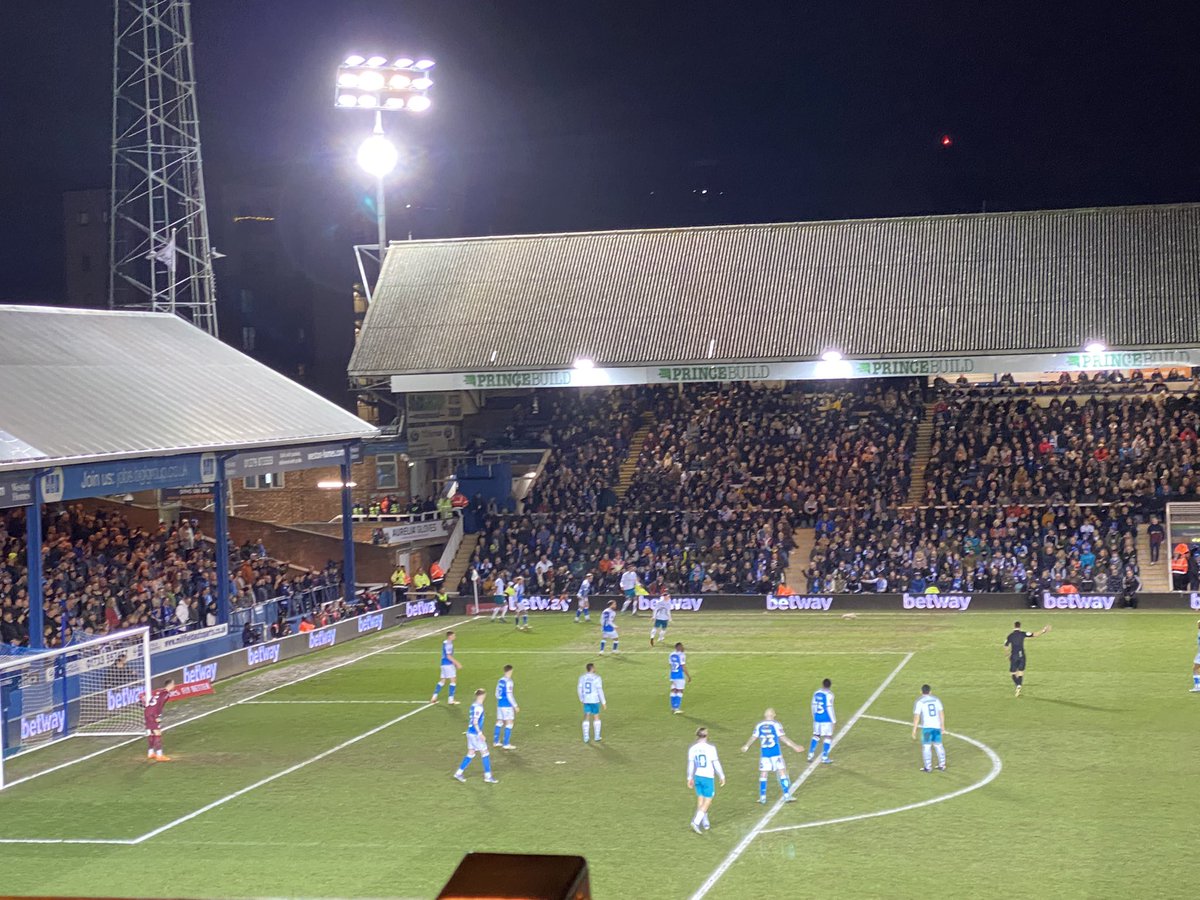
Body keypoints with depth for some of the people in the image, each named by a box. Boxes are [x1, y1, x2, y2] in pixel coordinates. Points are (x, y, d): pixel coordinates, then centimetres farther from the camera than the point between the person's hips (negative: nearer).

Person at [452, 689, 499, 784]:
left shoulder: (473, 705, 10)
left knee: (471, 754, 14)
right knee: (485, 753, -1)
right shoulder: (478, 707, -18)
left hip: (470, 732, 9)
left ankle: (458, 773, 15)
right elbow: (475, 722, -23)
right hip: (475, 734, -9)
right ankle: (488, 776, 3)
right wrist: (480, 734, -21)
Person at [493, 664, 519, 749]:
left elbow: (497, 693, 15)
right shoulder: (508, 682, -17)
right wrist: (515, 706, -12)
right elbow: (509, 695, -19)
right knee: (509, 723, -2)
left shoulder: (500, 680, 8)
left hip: (500, 704, 8)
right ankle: (506, 744, -4)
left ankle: (496, 742, 22)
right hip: (507, 706, -8)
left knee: (499, 722, 16)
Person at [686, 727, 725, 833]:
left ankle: (705, 824, 21)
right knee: (707, 802, 0)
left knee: (700, 800, 14)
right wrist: (722, 777, 1)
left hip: (697, 776, 5)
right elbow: (716, 764, -10)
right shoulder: (710, 748, -14)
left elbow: (690, 764, 6)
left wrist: (690, 778, 17)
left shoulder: (692, 749, -1)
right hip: (708, 777, -5)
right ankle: (696, 822, -13)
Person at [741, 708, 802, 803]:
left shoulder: (759, 726, 3)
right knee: (782, 773, 3)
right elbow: (782, 738, -11)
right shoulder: (776, 725, -7)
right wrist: (794, 746, -6)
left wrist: (746, 746, 29)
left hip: (764, 754, 3)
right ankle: (786, 795, 1)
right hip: (776, 754, -3)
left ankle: (762, 797, 8)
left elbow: (753, 737, 11)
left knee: (763, 775, 9)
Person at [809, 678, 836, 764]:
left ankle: (810, 755, 14)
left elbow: (813, 705, 10)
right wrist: (834, 720, -7)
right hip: (826, 719, -6)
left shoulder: (816, 693, 6)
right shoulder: (829, 694, -13)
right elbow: (829, 708, -15)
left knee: (816, 736, 17)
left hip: (817, 718, 6)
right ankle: (824, 757, 1)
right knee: (828, 737, 4)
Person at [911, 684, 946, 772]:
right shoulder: (936, 699, 9)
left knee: (926, 746, 3)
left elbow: (916, 717, -7)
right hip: (937, 725, 4)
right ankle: (942, 765, 17)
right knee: (938, 745, 14)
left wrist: (914, 731, -4)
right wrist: (942, 725, 20)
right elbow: (942, 713, 10)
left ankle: (928, 767, 2)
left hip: (927, 726, -4)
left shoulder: (919, 702, -4)